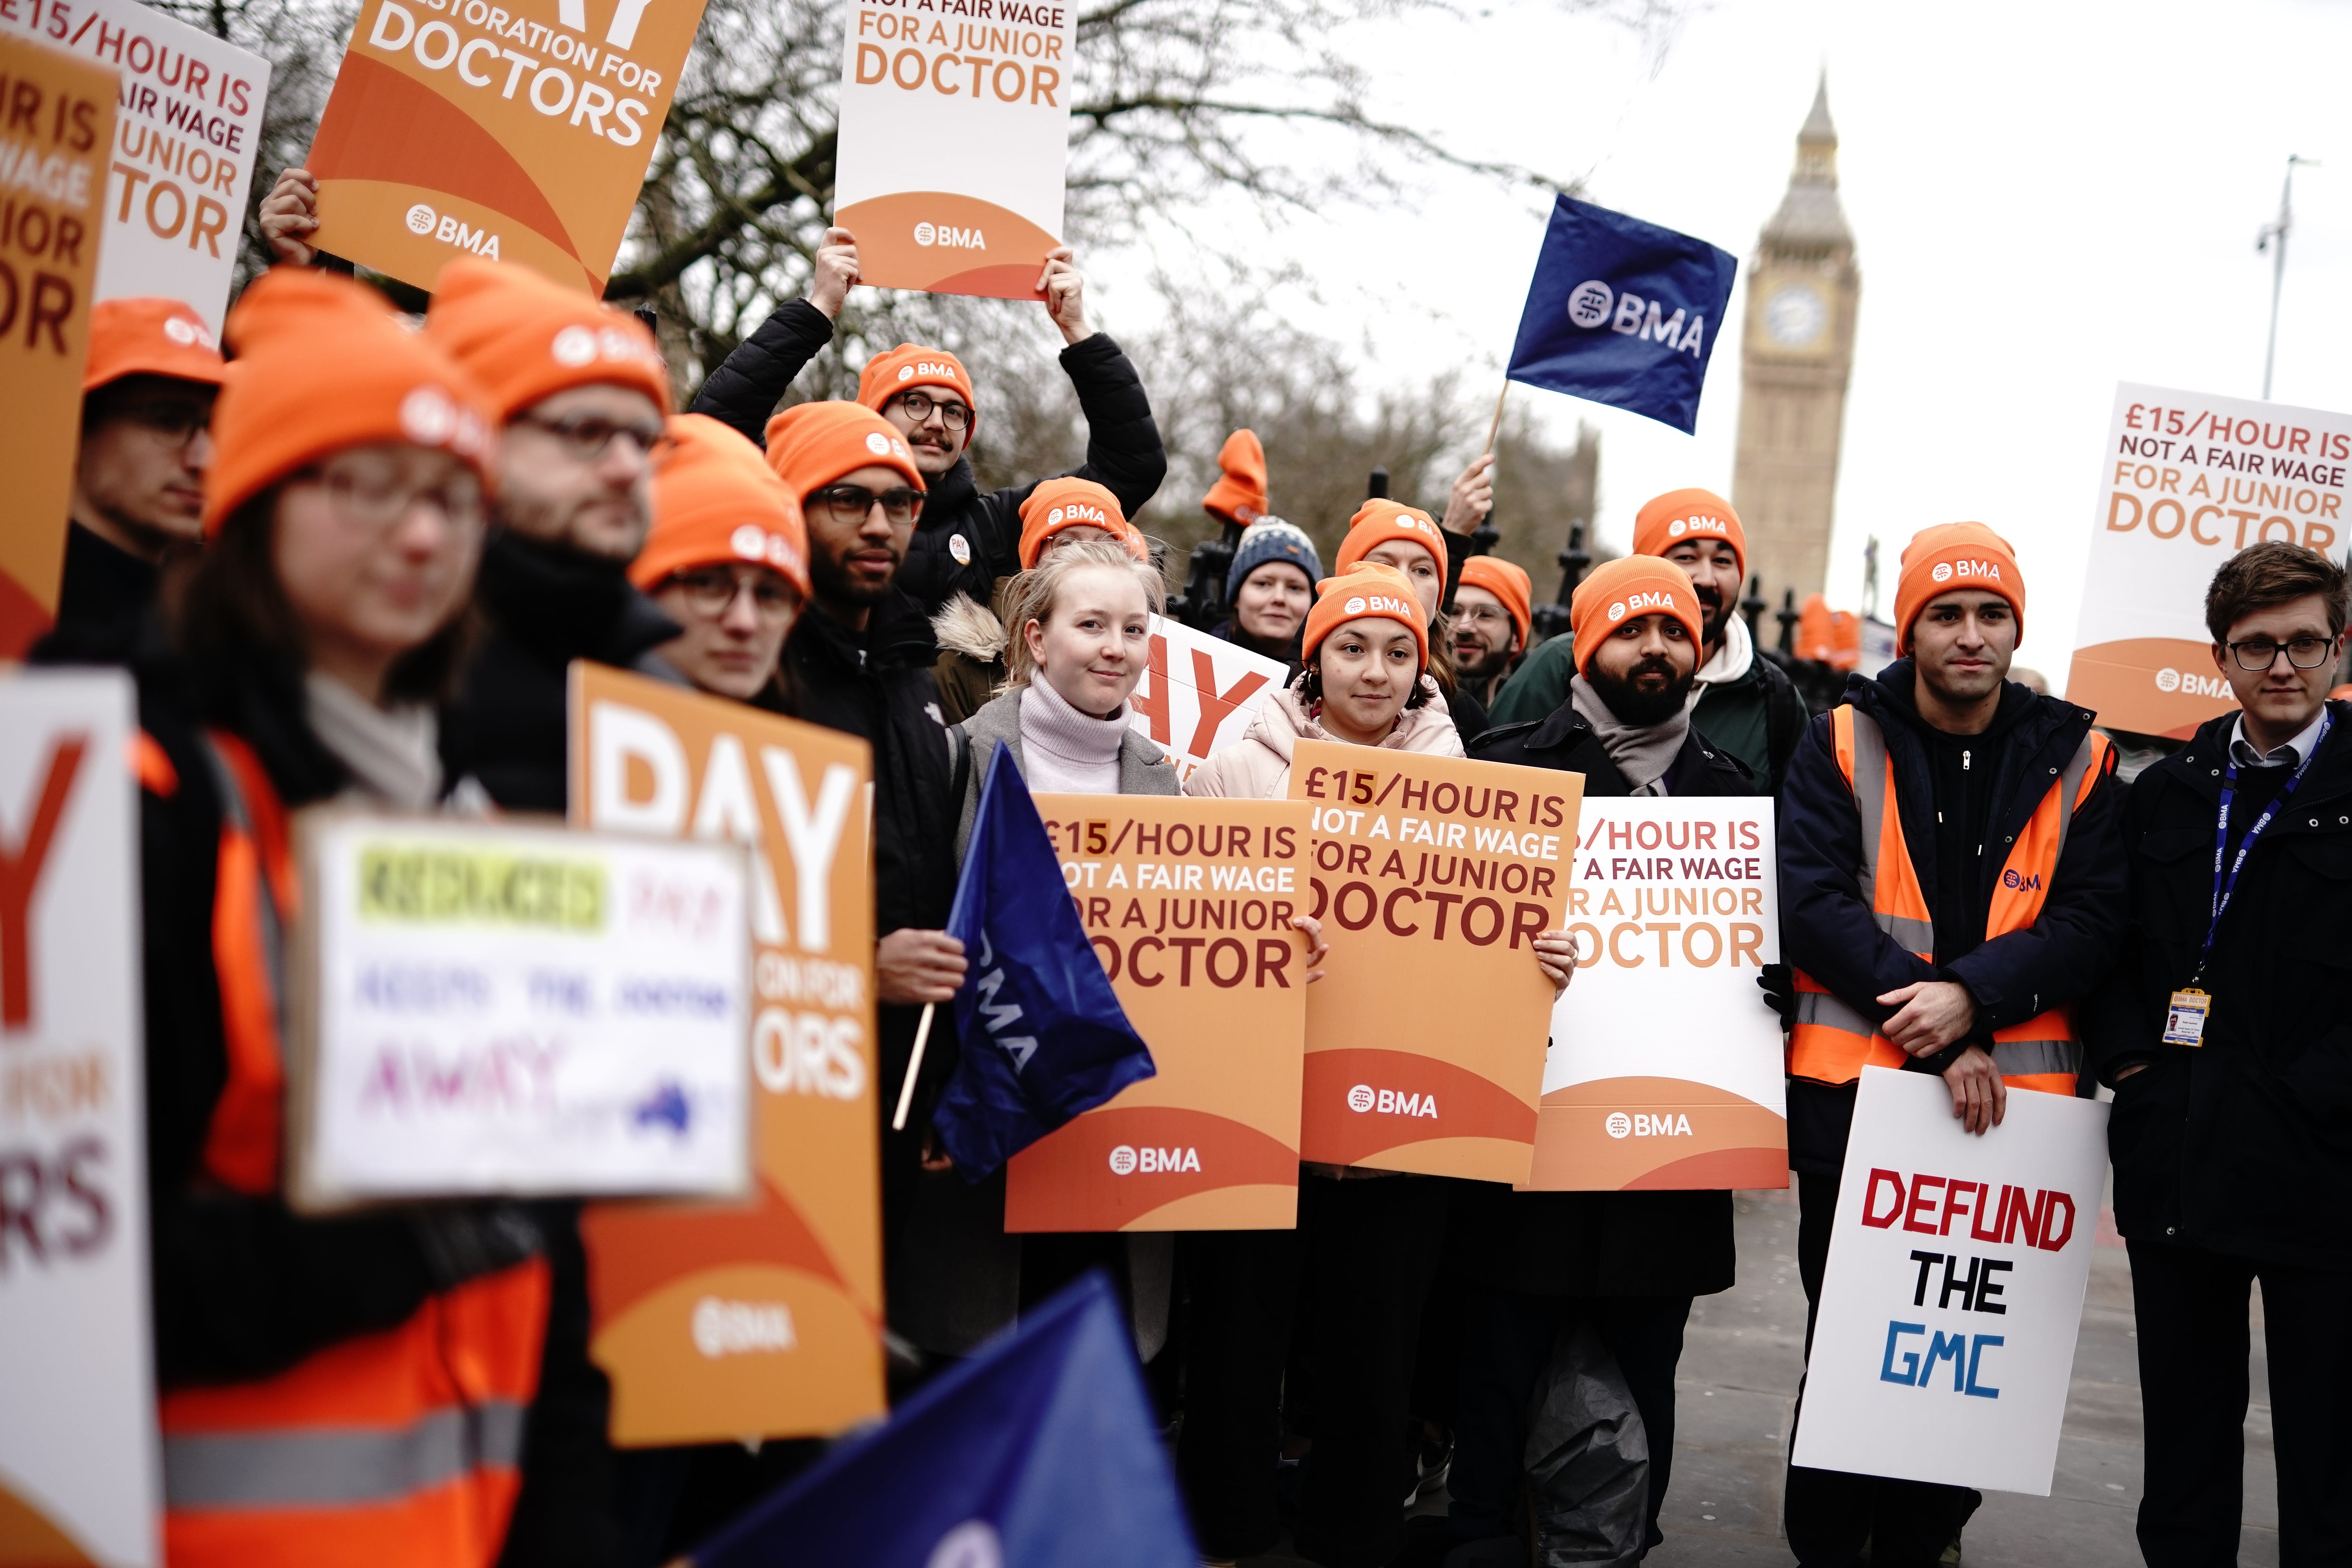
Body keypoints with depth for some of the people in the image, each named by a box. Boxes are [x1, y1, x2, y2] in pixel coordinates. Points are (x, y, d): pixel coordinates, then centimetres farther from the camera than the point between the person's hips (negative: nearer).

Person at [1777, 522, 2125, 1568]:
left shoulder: (2073, 761, 6)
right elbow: (1811, 903, -9)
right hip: (1853, 1083, -1)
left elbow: (2093, 920, -2)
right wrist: (1935, 1034, -16)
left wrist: (1974, 997, -18)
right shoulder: (1844, 744, 1)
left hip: (2014, 1093, 2)